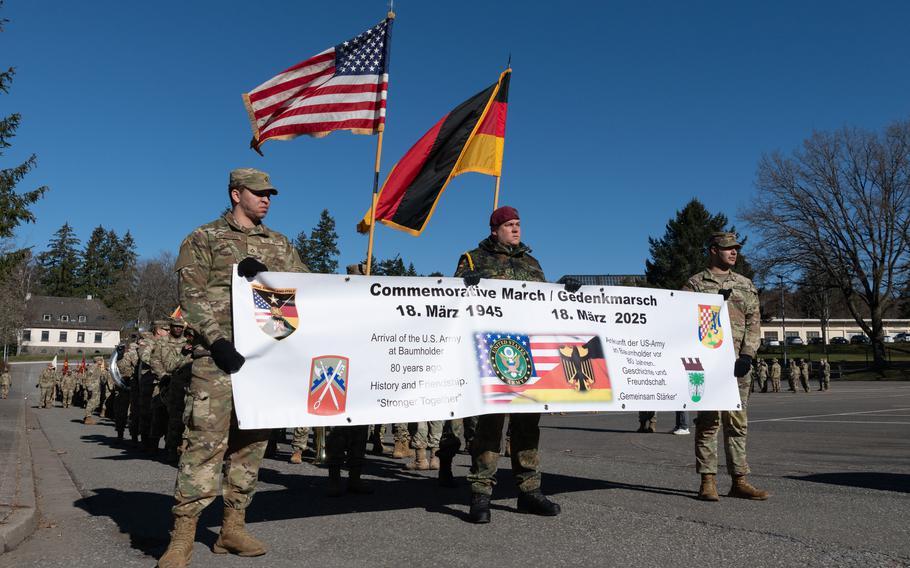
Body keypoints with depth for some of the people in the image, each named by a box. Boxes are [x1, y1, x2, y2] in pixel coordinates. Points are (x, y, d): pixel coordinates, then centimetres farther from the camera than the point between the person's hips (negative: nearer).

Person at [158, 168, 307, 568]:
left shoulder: (279, 244, 19)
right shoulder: (204, 239, 7)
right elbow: (192, 294, -3)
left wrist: (264, 274, -9)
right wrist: (216, 340, -17)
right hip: (219, 353, -5)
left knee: (252, 440, 7)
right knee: (206, 439, -10)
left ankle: (233, 527, 18)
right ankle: (182, 535, -2)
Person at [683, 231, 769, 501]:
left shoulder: (745, 284, 16)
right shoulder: (695, 284, 5)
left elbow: (753, 321, 8)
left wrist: (747, 355, -4)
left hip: (738, 363, 4)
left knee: (737, 422, 7)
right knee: (708, 421, -3)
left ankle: (739, 481, 14)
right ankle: (708, 481, 3)